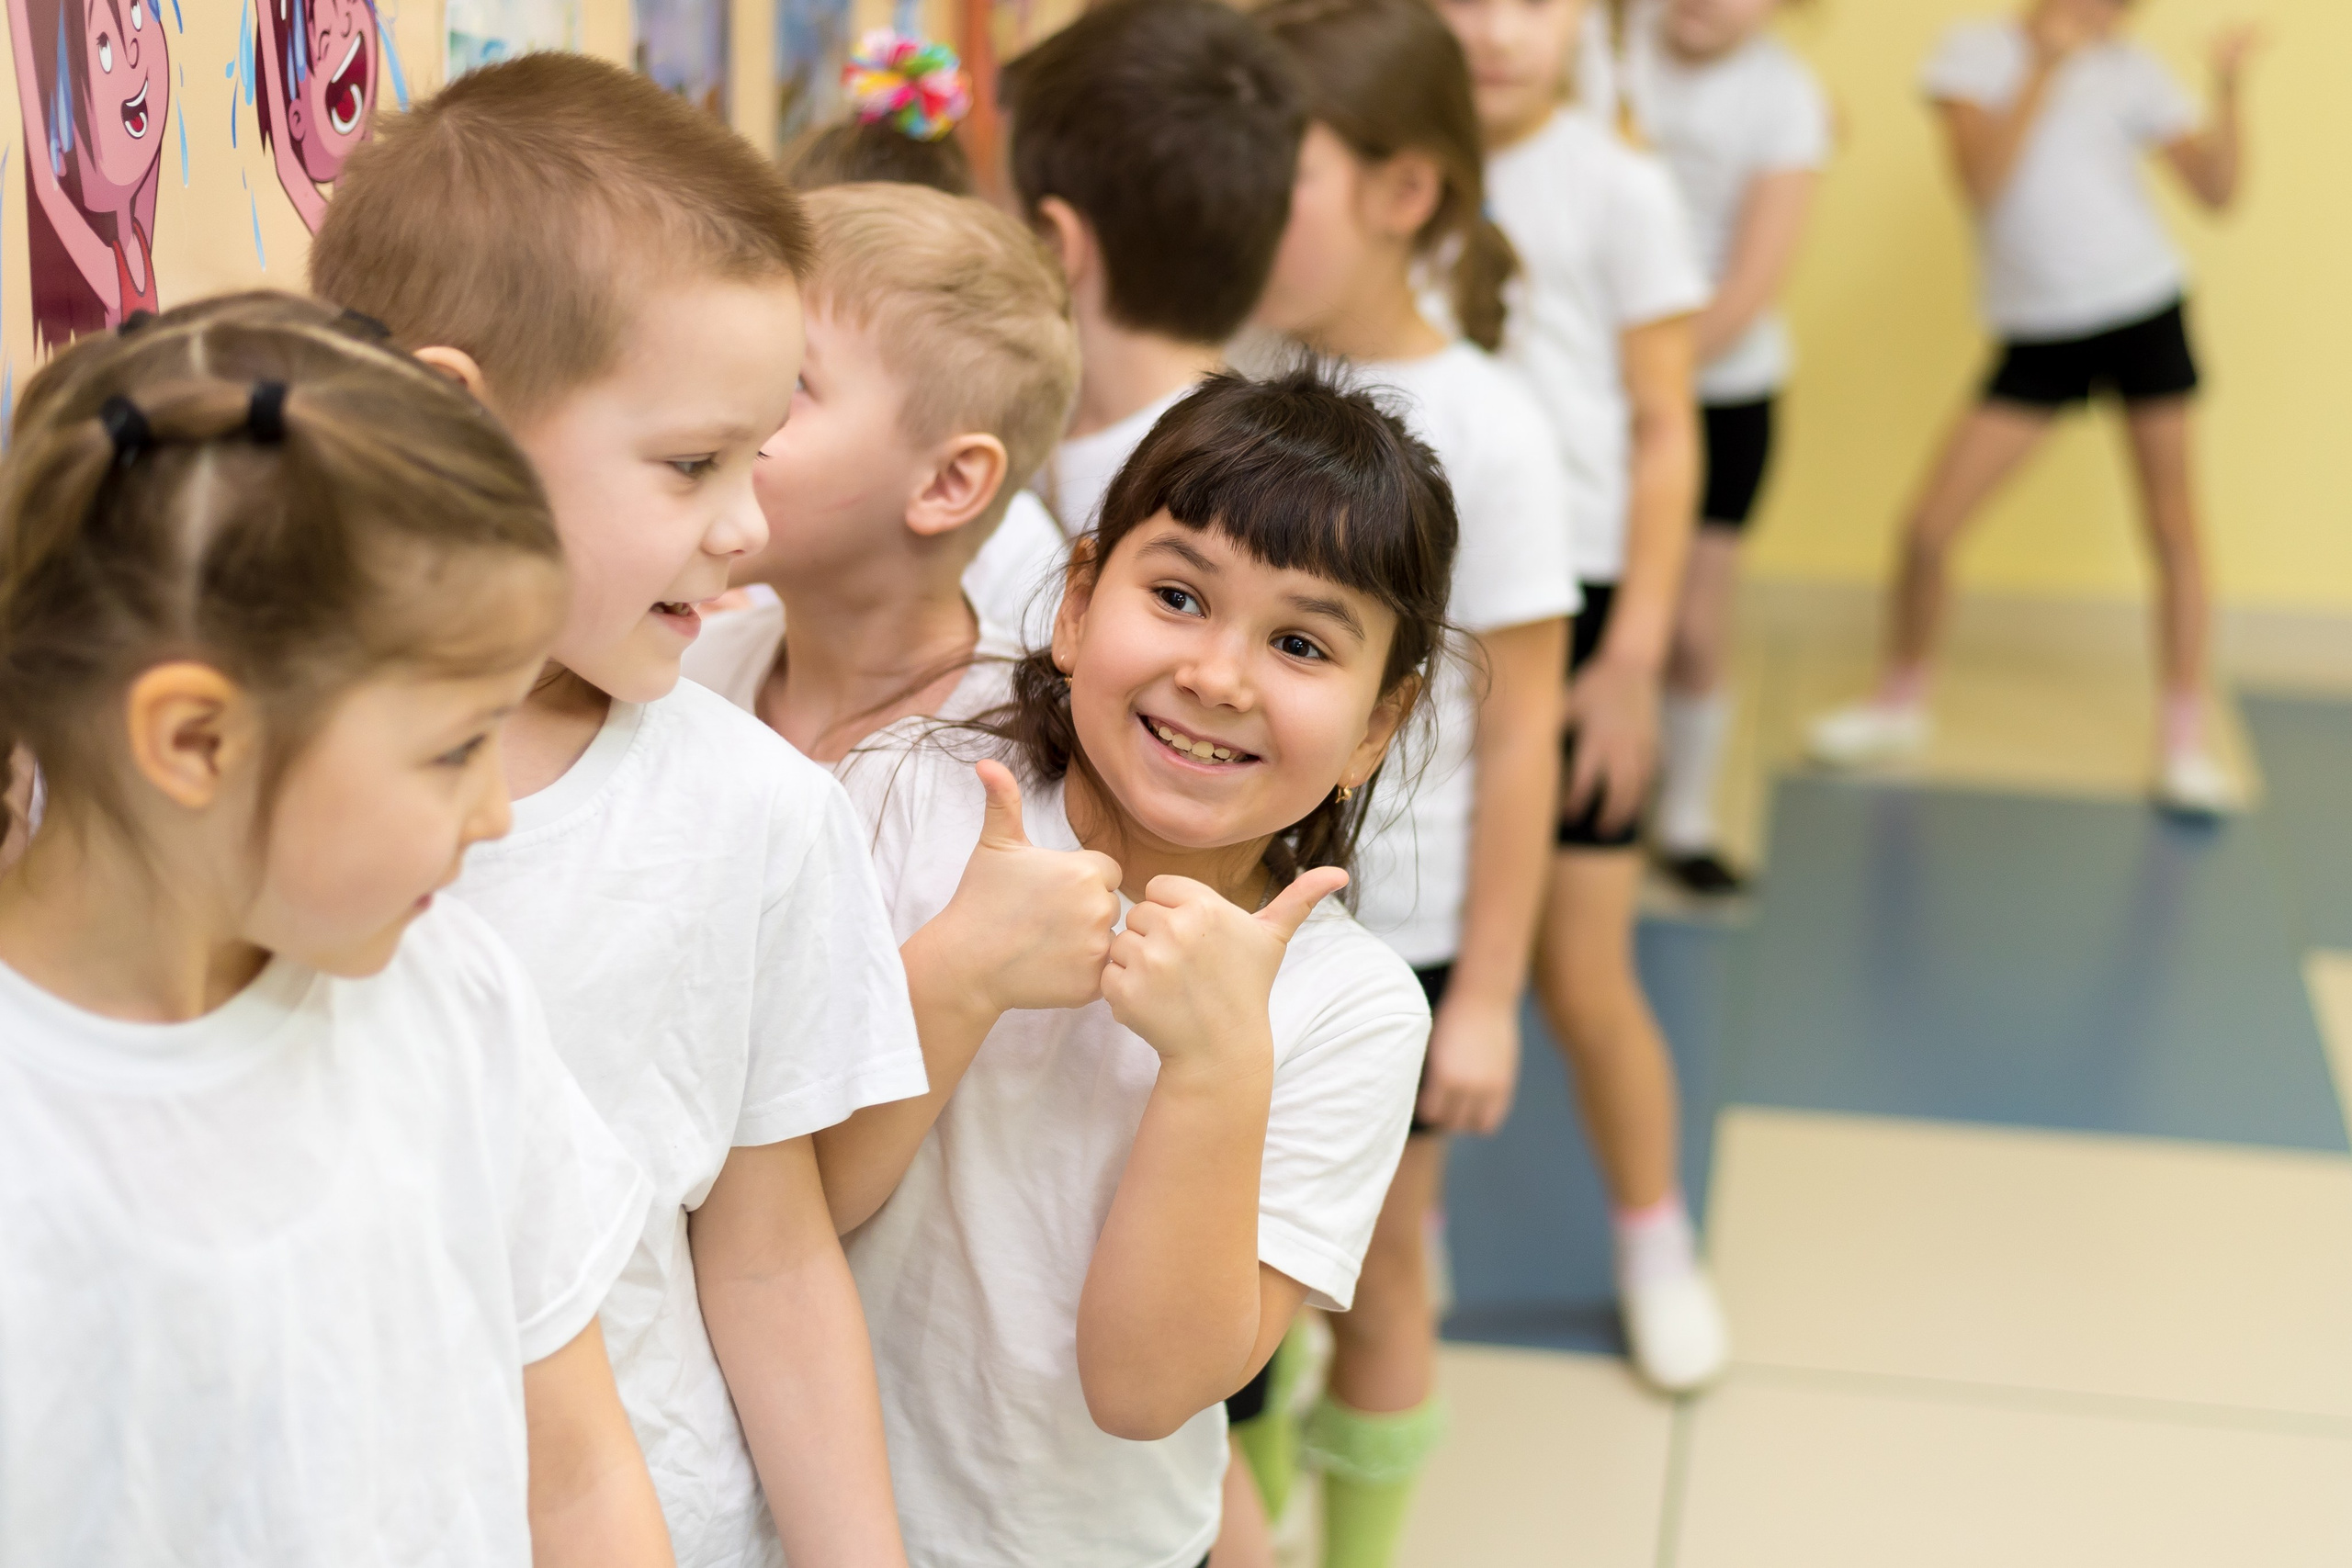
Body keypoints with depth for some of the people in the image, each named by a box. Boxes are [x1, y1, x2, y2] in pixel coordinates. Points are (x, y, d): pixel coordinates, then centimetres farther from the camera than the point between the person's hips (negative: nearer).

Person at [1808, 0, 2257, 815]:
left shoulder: (2129, 69, 2)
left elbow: (2217, 190, -2)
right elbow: (1983, 183, -16)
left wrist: (2228, 87, -14)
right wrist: (2044, 70, -21)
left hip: (2146, 316, 1)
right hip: (2037, 331, 0)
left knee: (2173, 526, -2)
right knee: (1928, 527, -4)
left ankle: (2184, 744, 9)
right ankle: (1899, 702, 19)